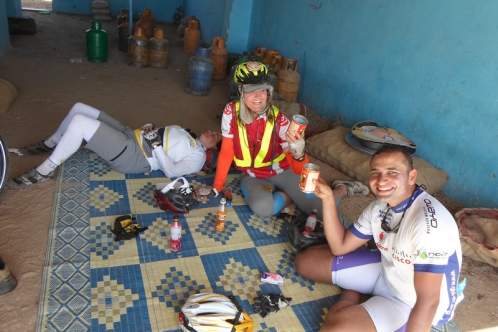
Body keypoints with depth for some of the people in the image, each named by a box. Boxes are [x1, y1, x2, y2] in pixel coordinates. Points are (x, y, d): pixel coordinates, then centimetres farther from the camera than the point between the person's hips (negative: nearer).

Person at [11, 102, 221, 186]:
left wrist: (155, 144, -21)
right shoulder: (187, 136, 20)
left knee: (79, 122, -25)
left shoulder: (198, 157, -8)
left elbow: (171, 171, -21)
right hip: (131, 136, 10)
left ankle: (45, 171, -9)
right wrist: (150, 129, 6)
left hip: (132, 156, -9)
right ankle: (49, 145, 27)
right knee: (79, 108, 7)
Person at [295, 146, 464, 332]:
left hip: (412, 303, -7)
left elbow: (428, 301, -32)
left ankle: (350, 299, -2)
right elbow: (340, 247, -1)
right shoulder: (380, 206, -8)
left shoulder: (428, 222, -34)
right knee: (306, 262, 4)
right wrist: (328, 199, -11)